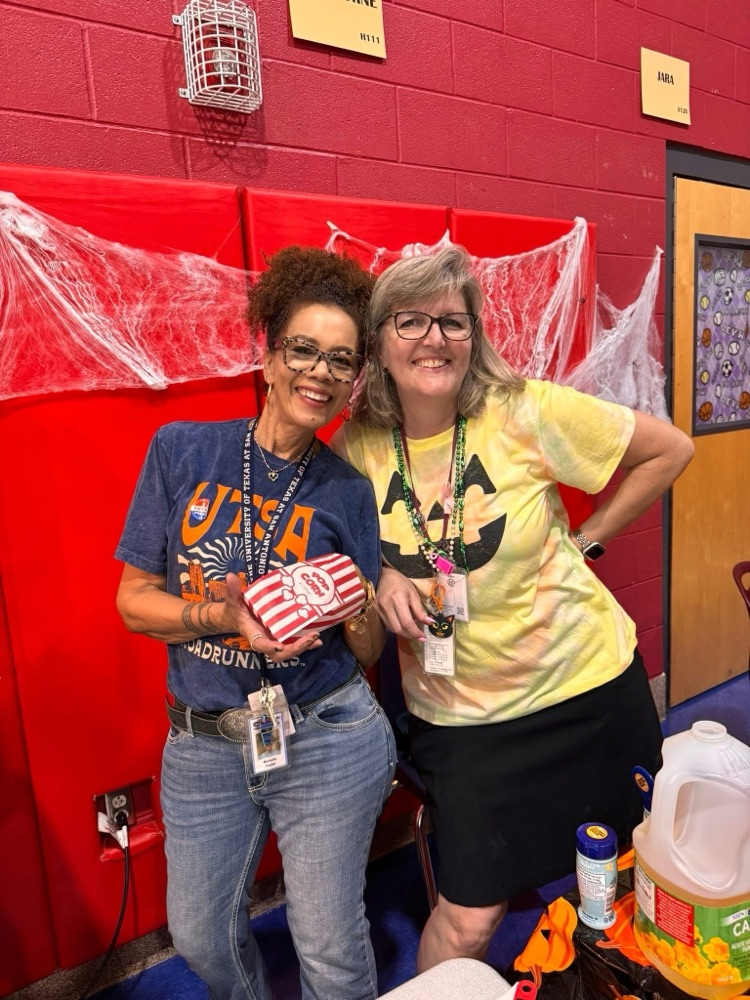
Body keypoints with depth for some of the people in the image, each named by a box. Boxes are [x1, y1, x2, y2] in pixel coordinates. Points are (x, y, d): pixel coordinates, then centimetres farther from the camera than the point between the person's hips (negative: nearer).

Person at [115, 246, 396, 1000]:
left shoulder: (348, 492, -5)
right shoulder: (182, 451, -7)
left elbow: (368, 654, 0)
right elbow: (133, 599, -4)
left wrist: (357, 610, -22)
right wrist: (223, 616, -21)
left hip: (326, 741, -1)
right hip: (203, 746, 2)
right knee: (200, 938, 22)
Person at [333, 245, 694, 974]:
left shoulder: (524, 413, -16)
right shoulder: (357, 451, -9)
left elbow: (668, 449, -4)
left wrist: (585, 538, -6)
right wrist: (381, 576, -13)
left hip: (587, 684, 1)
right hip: (458, 715, 0)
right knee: (467, 918, 7)